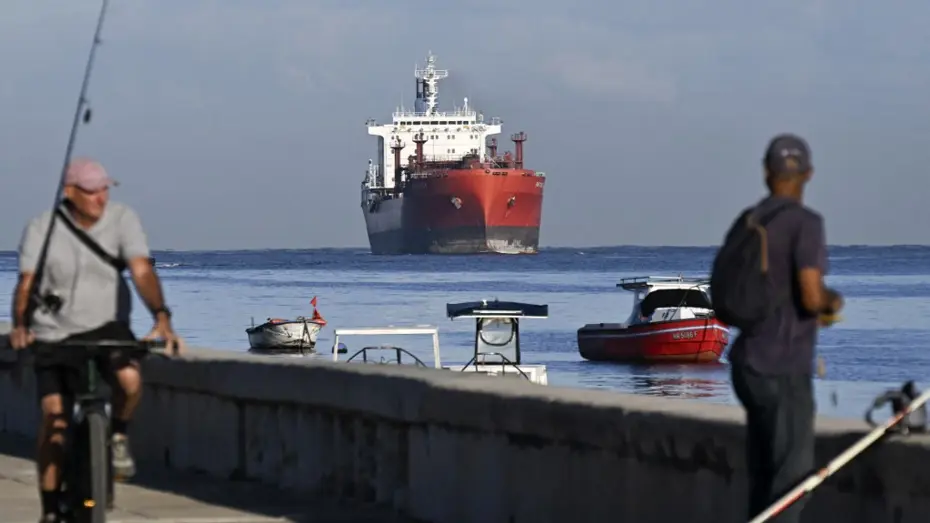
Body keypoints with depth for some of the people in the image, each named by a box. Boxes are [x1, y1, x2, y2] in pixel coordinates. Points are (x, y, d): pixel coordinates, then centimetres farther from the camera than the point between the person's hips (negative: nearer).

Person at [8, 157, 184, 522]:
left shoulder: (122, 218, -8)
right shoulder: (41, 229, -9)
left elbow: (141, 270, -20)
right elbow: (26, 283, -15)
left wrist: (161, 317, -35)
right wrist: (19, 325, -35)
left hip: (106, 326, 0)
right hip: (55, 334, 0)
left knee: (129, 378, -31)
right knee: (54, 419, -7)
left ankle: (118, 435, 2)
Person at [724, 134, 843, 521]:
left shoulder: (745, 223, 9)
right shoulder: (805, 223, -14)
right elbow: (812, 297, -23)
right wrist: (834, 300, 2)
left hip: (749, 365, 8)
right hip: (783, 372, -8)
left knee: (765, 479, 15)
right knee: (792, 483, -6)